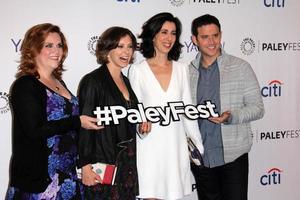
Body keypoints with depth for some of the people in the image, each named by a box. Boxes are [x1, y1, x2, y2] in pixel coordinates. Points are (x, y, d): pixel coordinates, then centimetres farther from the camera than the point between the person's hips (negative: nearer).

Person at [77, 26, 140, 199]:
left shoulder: (125, 81, 12)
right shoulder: (93, 81, -11)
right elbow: (84, 126, -15)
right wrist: (85, 166, -18)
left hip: (127, 162, 7)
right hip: (103, 164, -7)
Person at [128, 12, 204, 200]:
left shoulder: (181, 69, 7)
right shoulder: (138, 70, -2)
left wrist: (198, 144, 10)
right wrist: (141, 121, -19)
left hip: (176, 144, 3)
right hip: (150, 145, -3)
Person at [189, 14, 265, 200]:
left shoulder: (241, 67, -3)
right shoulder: (188, 72, 5)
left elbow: (257, 108, -4)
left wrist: (231, 117, -21)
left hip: (233, 156, -3)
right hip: (200, 157, 3)